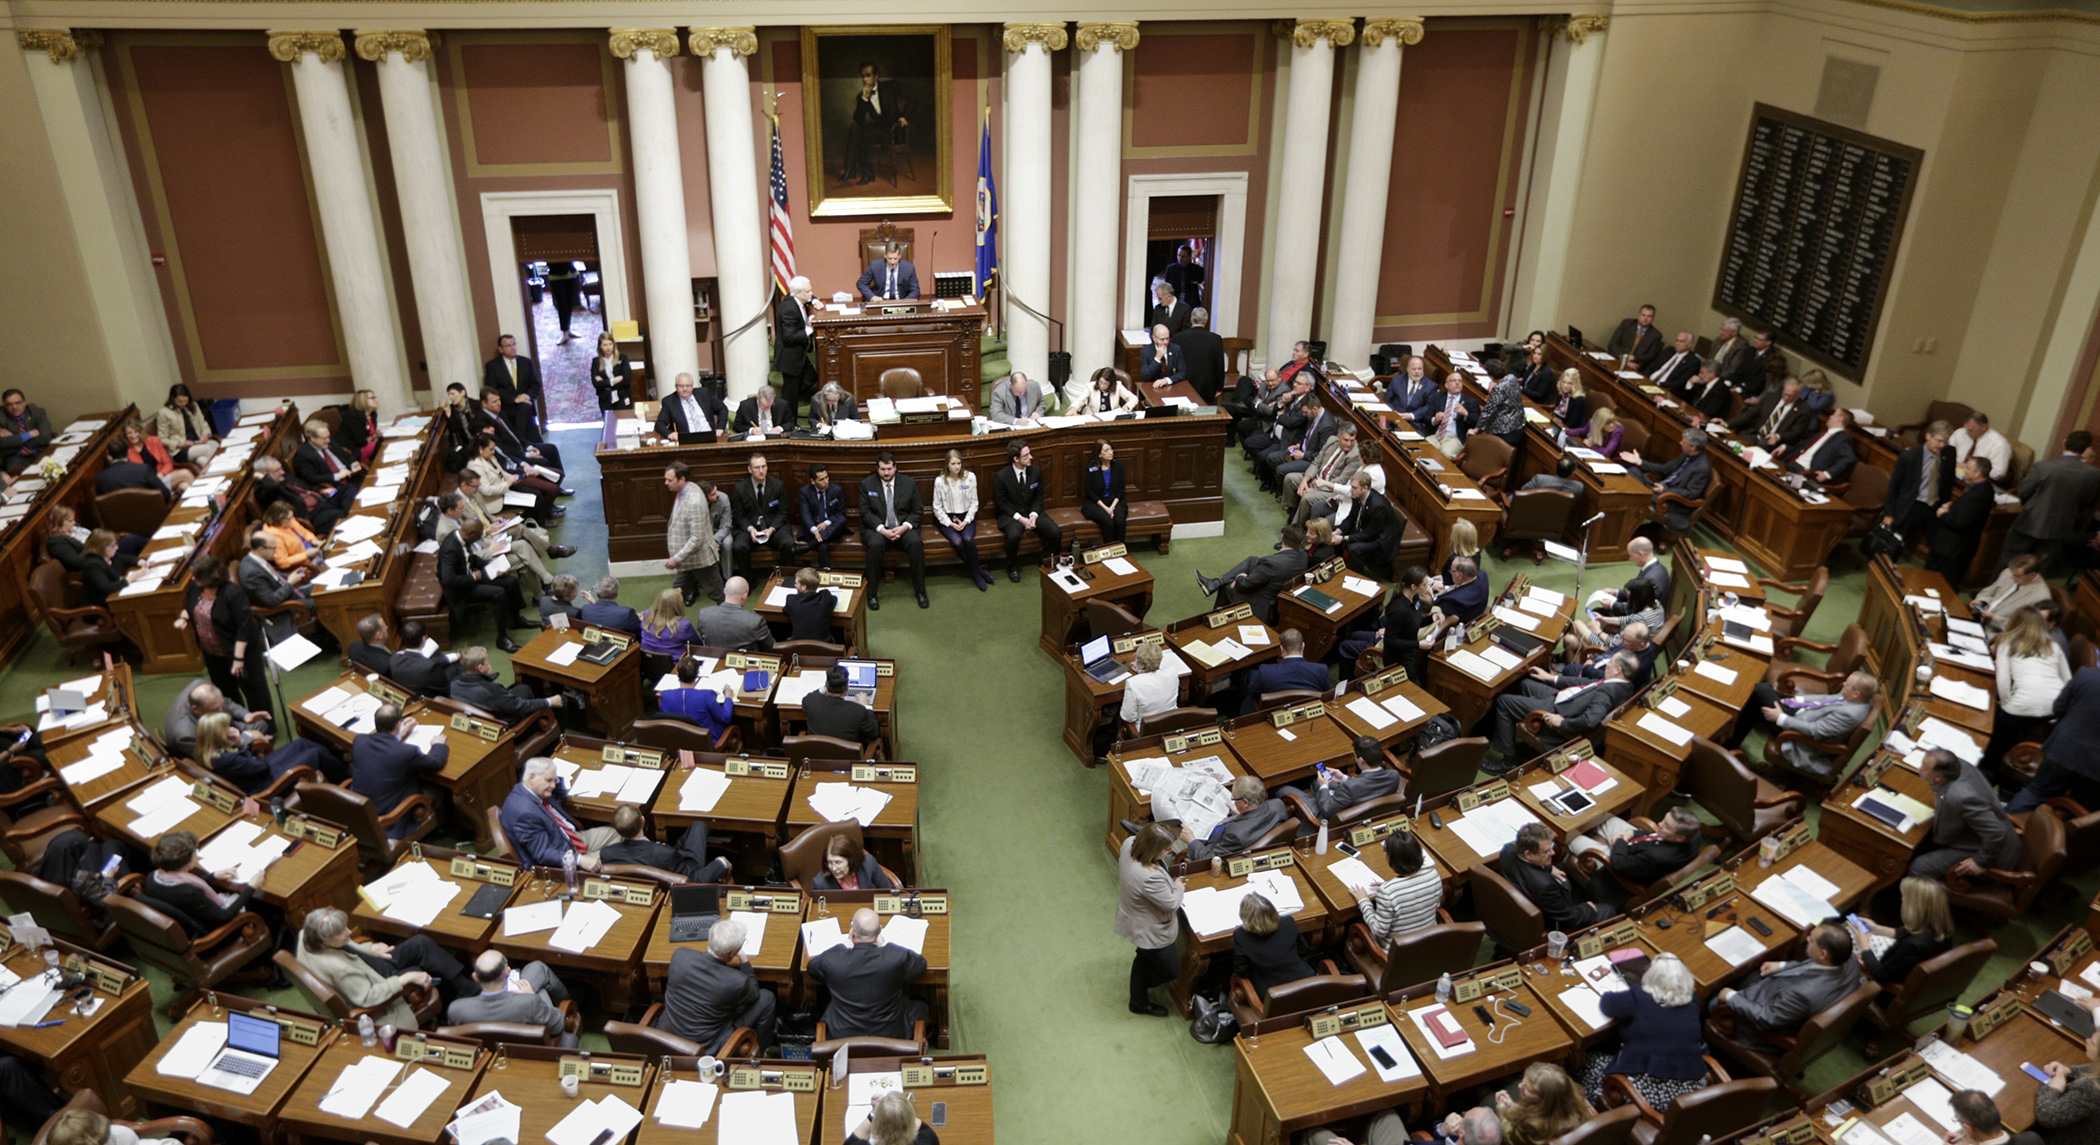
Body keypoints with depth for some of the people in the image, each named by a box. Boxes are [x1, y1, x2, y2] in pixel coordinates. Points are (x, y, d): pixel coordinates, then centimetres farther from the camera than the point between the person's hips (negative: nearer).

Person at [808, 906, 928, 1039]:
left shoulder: (831, 959, -24)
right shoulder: (898, 957, -26)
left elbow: (812, 967, 1)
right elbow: (921, 964, -2)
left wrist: (846, 946, -2)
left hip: (842, 1036, 1)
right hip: (891, 1034, -1)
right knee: (921, 1005, 27)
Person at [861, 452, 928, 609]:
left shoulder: (909, 483, 5)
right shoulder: (866, 484, 2)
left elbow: (918, 510, 6)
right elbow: (865, 512, -3)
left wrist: (904, 527, -13)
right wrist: (882, 529, -18)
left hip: (903, 527, 1)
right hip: (876, 528, -1)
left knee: (916, 543, -30)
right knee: (876, 544, -35)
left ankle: (920, 591, -17)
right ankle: (872, 593, -23)